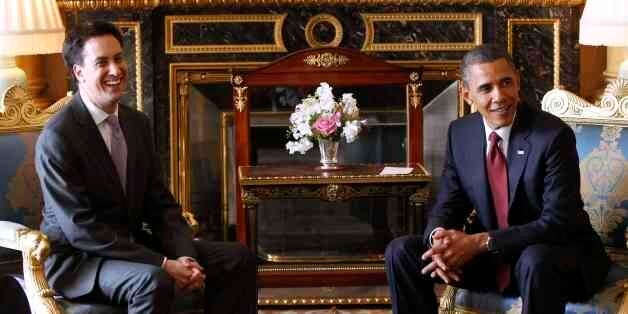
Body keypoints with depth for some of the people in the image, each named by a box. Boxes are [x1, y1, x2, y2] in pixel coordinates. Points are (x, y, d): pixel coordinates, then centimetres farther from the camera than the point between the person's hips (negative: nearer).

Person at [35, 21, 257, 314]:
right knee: (153, 280, -36)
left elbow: (160, 204, 7)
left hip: (131, 244, 8)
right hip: (76, 258, -8)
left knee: (238, 259, -2)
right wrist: (163, 264, -24)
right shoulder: (57, 136, -17)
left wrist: (185, 257, -12)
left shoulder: (138, 123, 7)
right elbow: (80, 228, -22)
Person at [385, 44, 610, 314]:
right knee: (401, 252, -8)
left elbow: (557, 223, -23)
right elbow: (447, 205, 5)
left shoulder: (553, 135, -19)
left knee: (535, 261, -40)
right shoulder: (460, 133, 0)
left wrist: (481, 241, -30)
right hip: (488, 255, 5)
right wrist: (440, 238, -20)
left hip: (557, 254, -5)